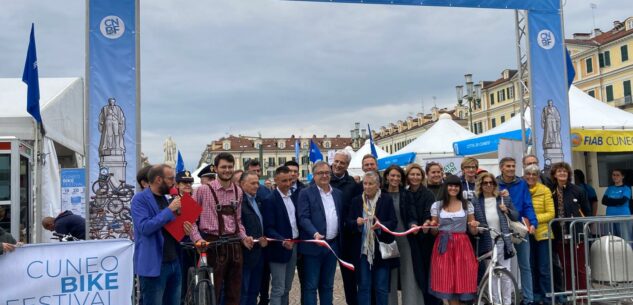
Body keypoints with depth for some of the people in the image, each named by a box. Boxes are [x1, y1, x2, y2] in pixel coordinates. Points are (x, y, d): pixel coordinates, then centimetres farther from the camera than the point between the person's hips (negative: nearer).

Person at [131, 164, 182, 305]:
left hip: (174, 262, 7)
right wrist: (169, 210, -18)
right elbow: (145, 227, -22)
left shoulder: (166, 198, 16)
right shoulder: (140, 199, -8)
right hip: (154, 265, -7)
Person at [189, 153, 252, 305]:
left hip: (234, 244, 5)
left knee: (234, 292, 12)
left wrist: (243, 237, 3)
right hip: (213, 244, -5)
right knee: (212, 292, 4)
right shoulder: (203, 190, -7)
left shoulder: (238, 191, 9)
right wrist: (198, 239, -15)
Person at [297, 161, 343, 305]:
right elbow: (303, 218, -13)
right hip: (314, 245, -5)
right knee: (311, 286, 2)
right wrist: (315, 234, -28)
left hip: (333, 245, 5)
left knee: (328, 285, 14)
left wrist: (340, 241, 7)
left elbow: (341, 217, 14)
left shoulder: (338, 193, 12)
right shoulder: (306, 193, -4)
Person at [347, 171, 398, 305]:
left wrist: (381, 225, -23)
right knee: (364, 286, 8)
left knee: (382, 287, 6)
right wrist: (356, 223, -18)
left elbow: (394, 222, -5)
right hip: (362, 250, 2)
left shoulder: (387, 199, 0)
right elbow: (348, 223, 4)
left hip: (381, 250, -1)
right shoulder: (356, 200, 6)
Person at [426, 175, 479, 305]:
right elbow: (434, 231, 6)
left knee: (462, 281, -2)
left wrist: (474, 226, -15)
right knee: (447, 282, -3)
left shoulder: (467, 205, 7)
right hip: (444, 246, 0)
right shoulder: (437, 205, 5)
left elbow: (473, 231, 7)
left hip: (462, 246, 0)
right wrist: (431, 225, -15)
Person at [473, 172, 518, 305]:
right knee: (492, 276, 8)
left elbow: (516, 217, 10)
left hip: (503, 242, 1)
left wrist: (507, 210, -8)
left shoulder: (504, 199, 3)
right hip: (487, 244, -1)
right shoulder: (475, 202, -2)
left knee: (506, 275, 4)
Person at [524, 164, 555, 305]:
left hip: (542, 233, -2)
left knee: (544, 269, 2)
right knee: (531, 267, 10)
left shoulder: (545, 190, -4)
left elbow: (551, 213, -6)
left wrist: (534, 218, -18)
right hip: (526, 234, 3)